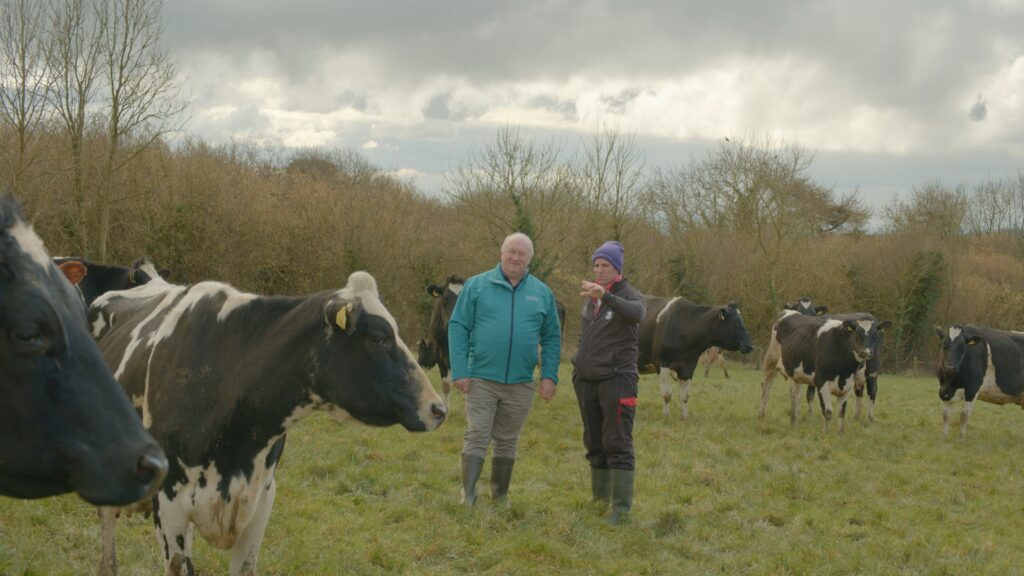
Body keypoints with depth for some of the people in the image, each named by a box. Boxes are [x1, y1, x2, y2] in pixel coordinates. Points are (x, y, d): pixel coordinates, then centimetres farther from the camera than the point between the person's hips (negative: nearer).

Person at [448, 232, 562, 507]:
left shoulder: (542, 293, 8)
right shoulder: (477, 286, 0)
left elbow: (552, 338, 11)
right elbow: (458, 328, -2)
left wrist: (549, 375, 0)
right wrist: (460, 371, -9)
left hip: (520, 383, 3)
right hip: (481, 380, -3)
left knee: (507, 442, 12)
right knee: (477, 437, -7)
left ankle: (500, 498, 22)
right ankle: (468, 496, -7)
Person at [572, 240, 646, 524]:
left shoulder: (628, 295, -6)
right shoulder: (591, 299, 15)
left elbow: (636, 313, -31)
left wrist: (605, 295, -46)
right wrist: (578, 368, 18)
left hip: (617, 379, -7)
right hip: (587, 381, 7)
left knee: (617, 444, -9)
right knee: (595, 444, 12)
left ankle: (621, 507, -8)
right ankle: (599, 499, 21)